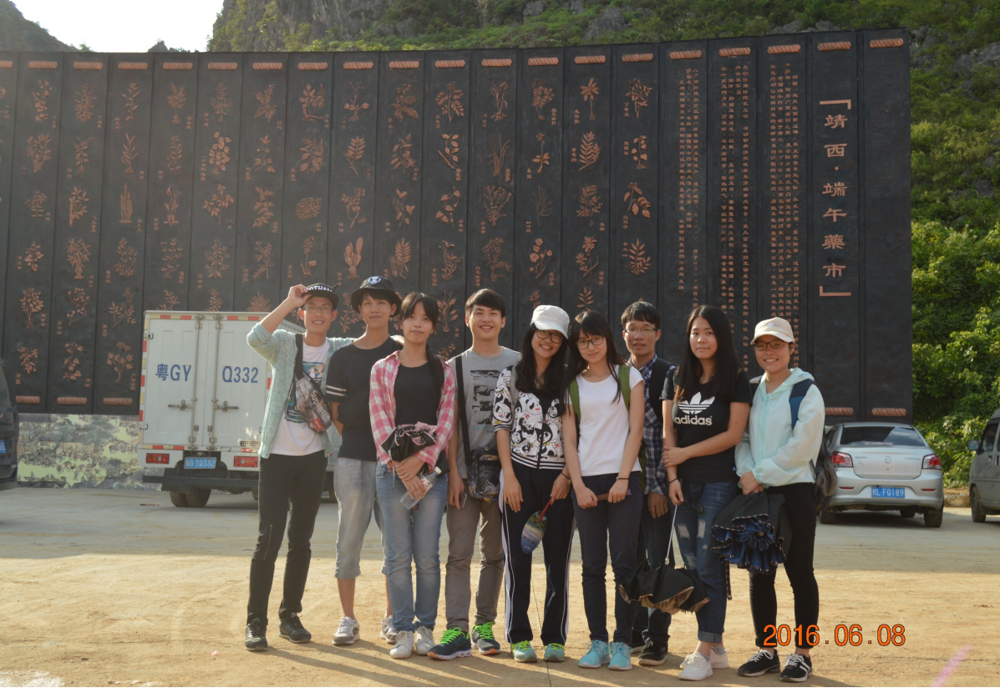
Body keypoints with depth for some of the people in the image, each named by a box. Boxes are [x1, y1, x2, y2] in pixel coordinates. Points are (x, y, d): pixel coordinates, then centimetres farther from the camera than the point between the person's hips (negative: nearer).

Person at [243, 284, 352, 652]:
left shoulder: (341, 350, 6)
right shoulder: (284, 345, -1)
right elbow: (255, 338, -22)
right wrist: (288, 302, -20)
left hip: (313, 457, 3)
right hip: (277, 454, -3)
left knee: (301, 541, 11)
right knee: (268, 538, -7)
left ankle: (290, 616, 22)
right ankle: (255, 622, 1)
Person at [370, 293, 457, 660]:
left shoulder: (443, 372, 10)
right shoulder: (382, 369, 8)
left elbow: (446, 420, 2)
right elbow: (380, 422, 1)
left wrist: (421, 460, -11)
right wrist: (401, 467, -10)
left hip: (431, 468, 0)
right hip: (392, 468, 0)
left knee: (427, 556, 0)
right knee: (398, 556, 0)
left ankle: (426, 629, 12)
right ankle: (403, 631, 8)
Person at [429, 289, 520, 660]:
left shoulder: (518, 363, 7)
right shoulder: (455, 366, 7)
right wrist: (453, 471, -6)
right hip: (465, 471, -1)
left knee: (495, 553, 8)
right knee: (459, 553, -4)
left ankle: (485, 625, 18)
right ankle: (457, 631, -2)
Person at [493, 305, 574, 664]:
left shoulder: (568, 382, 6)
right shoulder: (510, 377, 5)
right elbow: (501, 428, 3)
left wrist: (566, 476, -5)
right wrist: (509, 476, -4)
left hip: (558, 478, 1)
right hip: (520, 474, 0)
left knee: (558, 560, 3)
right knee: (517, 558, 4)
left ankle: (555, 638, 13)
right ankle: (519, 637, 14)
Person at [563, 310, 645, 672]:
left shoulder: (628, 376, 6)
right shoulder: (572, 385, 11)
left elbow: (635, 430, 0)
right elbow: (569, 439, 6)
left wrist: (622, 479, -9)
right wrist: (578, 485, -5)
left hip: (623, 478, -2)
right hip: (586, 480, 2)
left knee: (624, 562, -3)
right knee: (592, 565, 4)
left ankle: (622, 643, 3)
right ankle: (598, 642, 10)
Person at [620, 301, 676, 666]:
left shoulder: (669, 376, -2)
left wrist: (660, 486, -11)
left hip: (657, 483, -4)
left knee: (658, 561, -2)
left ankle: (657, 638, 7)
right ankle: (635, 632, 21)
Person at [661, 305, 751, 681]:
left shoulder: (737, 381, -2)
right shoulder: (677, 380, 12)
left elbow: (733, 434, -8)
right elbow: (668, 432, 8)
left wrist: (686, 453, -6)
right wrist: (672, 476, -3)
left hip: (719, 484, -5)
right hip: (684, 486, 5)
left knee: (709, 568, -6)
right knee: (693, 569, 7)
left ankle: (705, 650, -1)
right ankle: (716, 647, 16)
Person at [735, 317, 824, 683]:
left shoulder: (806, 392, -4)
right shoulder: (752, 391, 13)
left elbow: (800, 447, -13)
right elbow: (740, 437, 11)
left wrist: (762, 474, -12)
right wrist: (746, 473, -7)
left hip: (794, 491, -5)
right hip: (756, 492, 5)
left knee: (799, 573, 1)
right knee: (760, 575, 8)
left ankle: (802, 653, 10)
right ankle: (766, 651, 18)